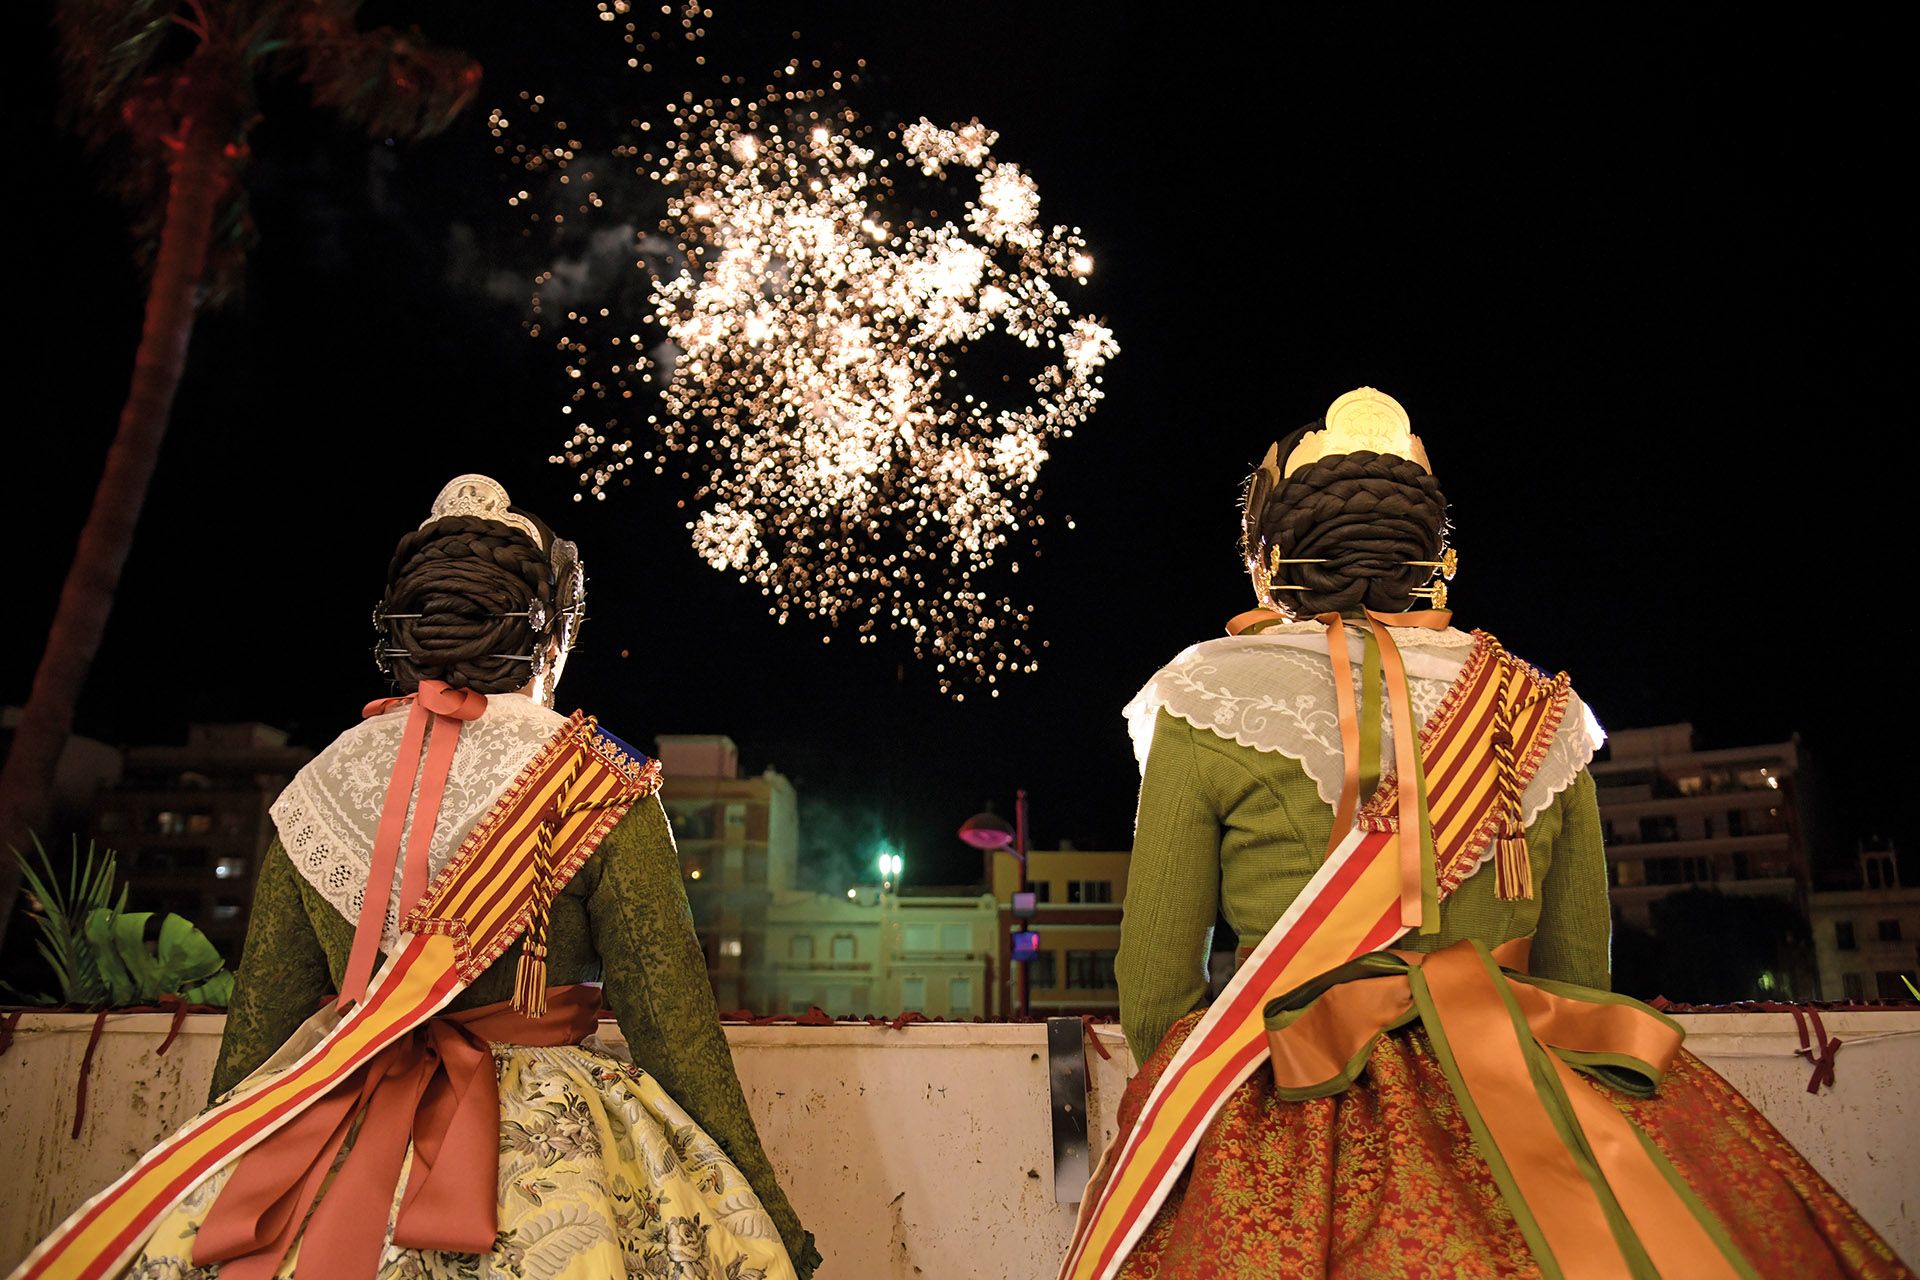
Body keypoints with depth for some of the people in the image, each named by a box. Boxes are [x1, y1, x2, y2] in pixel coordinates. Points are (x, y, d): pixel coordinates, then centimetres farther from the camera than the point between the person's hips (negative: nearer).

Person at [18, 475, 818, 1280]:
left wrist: (202, 1203, 18)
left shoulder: (321, 786, 1)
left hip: (325, 1162, 4)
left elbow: (257, 1031, 6)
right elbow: (674, 1031, -13)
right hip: (543, 1151, -4)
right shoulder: (598, 792, -11)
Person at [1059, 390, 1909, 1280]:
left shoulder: (1211, 704, -4)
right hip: (1526, 1135, 4)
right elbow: (1579, 981, 14)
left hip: (1285, 1149, -3)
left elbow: (1153, 1002, -2)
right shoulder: (1539, 713, 8)